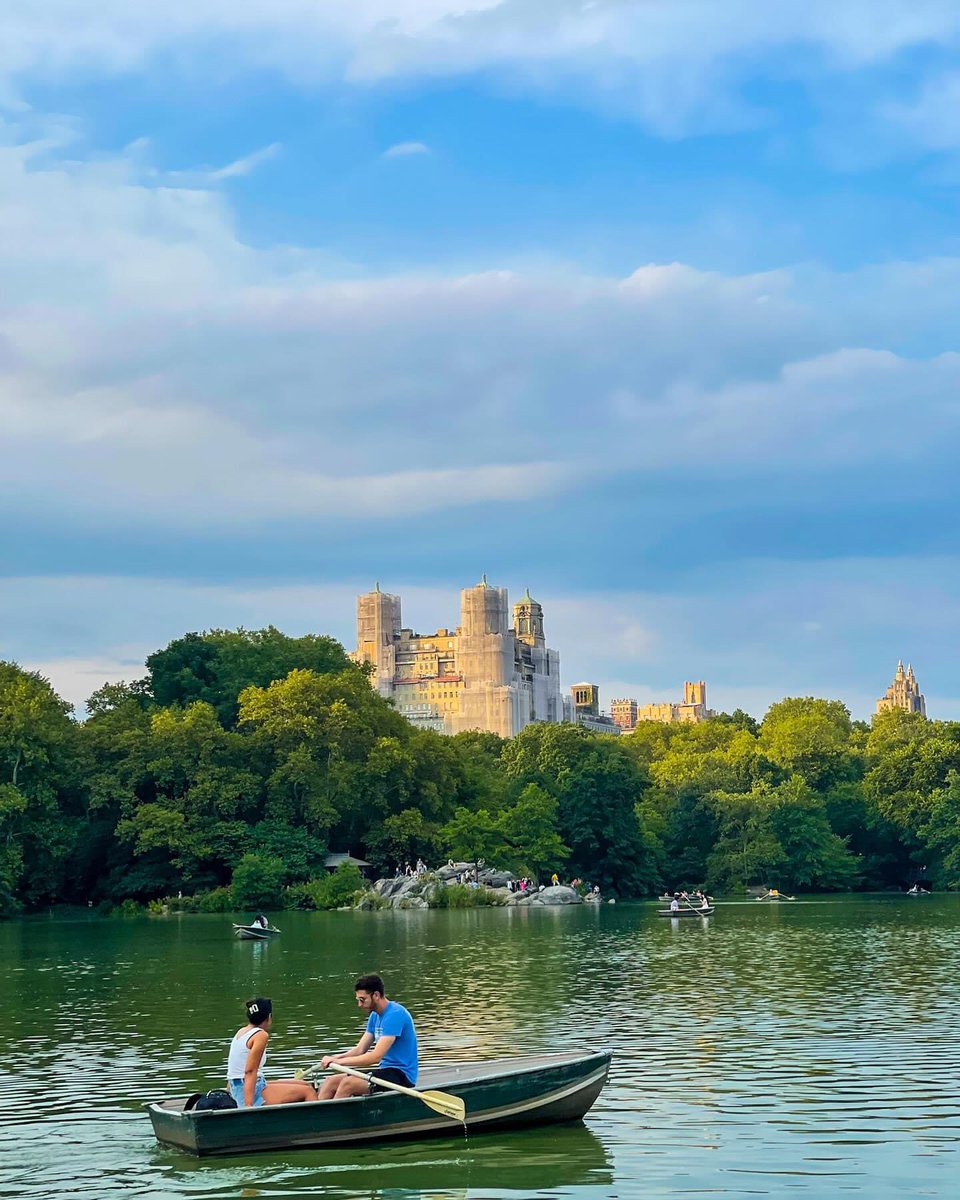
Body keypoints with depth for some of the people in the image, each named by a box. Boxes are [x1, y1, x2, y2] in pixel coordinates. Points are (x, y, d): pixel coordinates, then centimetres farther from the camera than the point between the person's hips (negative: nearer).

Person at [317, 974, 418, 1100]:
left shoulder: (395, 1014, -18)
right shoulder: (375, 1016, 13)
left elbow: (376, 1056, -23)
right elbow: (360, 1050, 11)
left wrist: (338, 1061, -21)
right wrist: (334, 1058, -8)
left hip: (401, 1075, -9)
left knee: (348, 1083, -26)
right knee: (331, 1082, -3)